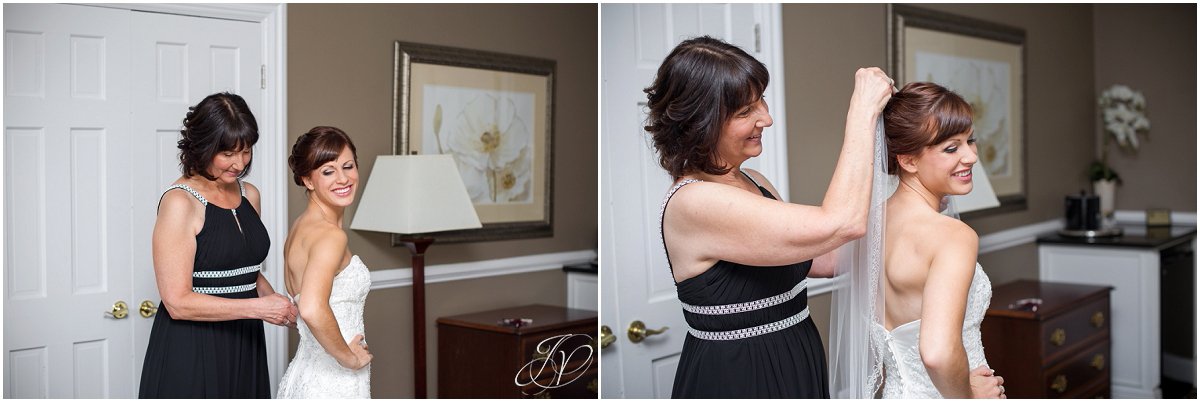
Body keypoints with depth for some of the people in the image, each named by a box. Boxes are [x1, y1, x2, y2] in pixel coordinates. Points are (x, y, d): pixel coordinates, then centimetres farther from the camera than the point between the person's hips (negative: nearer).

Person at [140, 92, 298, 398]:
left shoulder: (249, 195, 8)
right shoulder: (180, 201, -13)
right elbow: (177, 302, -18)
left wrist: (278, 304, 2)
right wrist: (259, 308, -20)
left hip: (244, 347, 6)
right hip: (191, 353, -6)